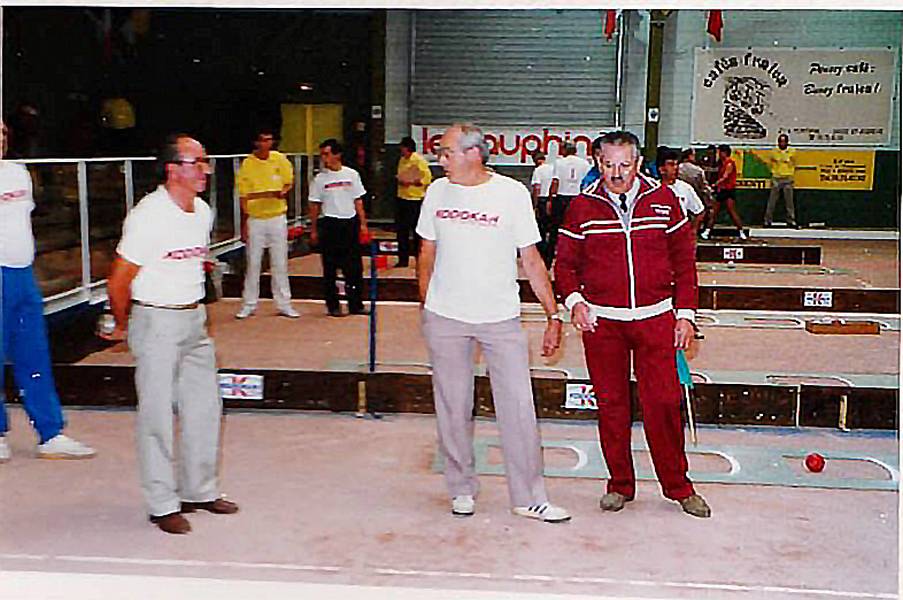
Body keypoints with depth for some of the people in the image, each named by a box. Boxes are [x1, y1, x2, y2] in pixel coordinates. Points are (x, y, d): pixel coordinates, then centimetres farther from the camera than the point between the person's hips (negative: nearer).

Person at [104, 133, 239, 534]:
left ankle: (199, 490, 27)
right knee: (157, 414, 0)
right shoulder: (148, 216, -18)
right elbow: (118, 282, -12)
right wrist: (123, 327, 0)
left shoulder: (203, 212, 5)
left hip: (194, 318, 8)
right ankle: (163, 504, 12)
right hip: (156, 322, -8)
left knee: (205, 407, 12)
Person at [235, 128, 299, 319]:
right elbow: (243, 196, -3)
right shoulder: (247, 164, -4)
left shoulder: (280, 159, 1)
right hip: (255, 219, -1)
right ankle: (248, 305, 14)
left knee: (280, 263, 6)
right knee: (252, 263, 4)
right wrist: (244, 224, -5)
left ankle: (284, 305, 14)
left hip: (277, 217, 2)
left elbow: (288, 182, 13)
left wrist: (284, 192, -12)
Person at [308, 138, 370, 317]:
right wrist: (313, 230, 1)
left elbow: (358, 201, 9)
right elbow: (314, 206, 3)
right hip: (330, 224, -2)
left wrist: (363, 224, 5)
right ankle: (332, 305, 14)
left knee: (355, 267, 4)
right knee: (330, 267, 4)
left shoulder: (352, 174, 4)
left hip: (350, 222, 2)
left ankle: (356, 304, 13)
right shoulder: (319, 179, 0)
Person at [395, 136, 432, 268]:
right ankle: (403, 260, 18)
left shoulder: (419, 160, -10)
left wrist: (410, 182, -20)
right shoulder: (402, 160, 13)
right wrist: (399, 179, 2)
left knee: (417, 231, 0)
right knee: (402, 231, 10)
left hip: (415, 199, -7)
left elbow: (427, 178, -14)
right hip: (402, 198, 8)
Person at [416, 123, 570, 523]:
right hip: (445, 318, 2)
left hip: (501, 318, -2)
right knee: (453, 407, 8)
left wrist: (554, 315, -5)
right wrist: (424, 307, 12)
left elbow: (531, 259, -3)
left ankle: (529, 498, 10)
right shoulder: (438, 192, 4)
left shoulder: (512, 193, -5)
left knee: (518, 406, -2)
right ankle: (461, 490, 24)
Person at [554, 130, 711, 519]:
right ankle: (620, 485, 22)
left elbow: (684, 260, 8)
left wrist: (685, 313, 3)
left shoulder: (664, 199, 2)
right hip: (601, 320, 0)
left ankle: (678, 486, 16)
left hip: (656, 318, 0)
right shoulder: (583, 206, 1)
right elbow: (565, 263, 8)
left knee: (663, 402, -1)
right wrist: (573, 300, -11)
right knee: (611, 405, 6)